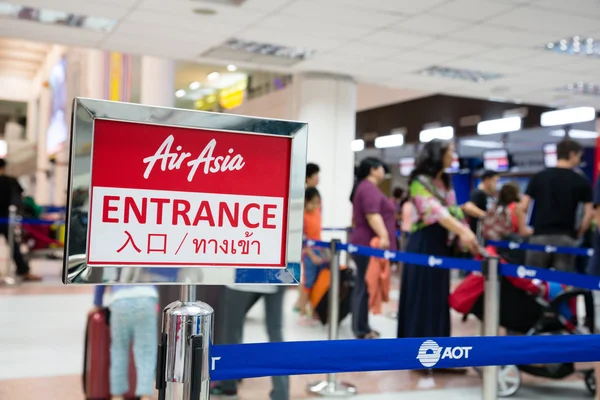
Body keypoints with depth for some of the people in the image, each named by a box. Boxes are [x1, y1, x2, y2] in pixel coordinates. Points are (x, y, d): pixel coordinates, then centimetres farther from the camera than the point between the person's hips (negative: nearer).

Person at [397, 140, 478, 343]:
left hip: (442, 245, 8)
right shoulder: (420, 182, -13)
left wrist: (466, 233, -5)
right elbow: (434, 210, -28)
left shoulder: (446, 184, 14)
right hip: (424, 245, -8)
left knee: (439, 297, 11)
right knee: (421, 297, -4)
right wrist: (462, 231, -40)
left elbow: (453, 211, 9)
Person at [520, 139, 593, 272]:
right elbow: (589, 213, -3)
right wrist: (578, 234, 9)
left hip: (539, 237, 1)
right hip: (565, 238, -1)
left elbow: (523, 207, 1)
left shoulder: (538, 177, 6)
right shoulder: (581, 182, 2)